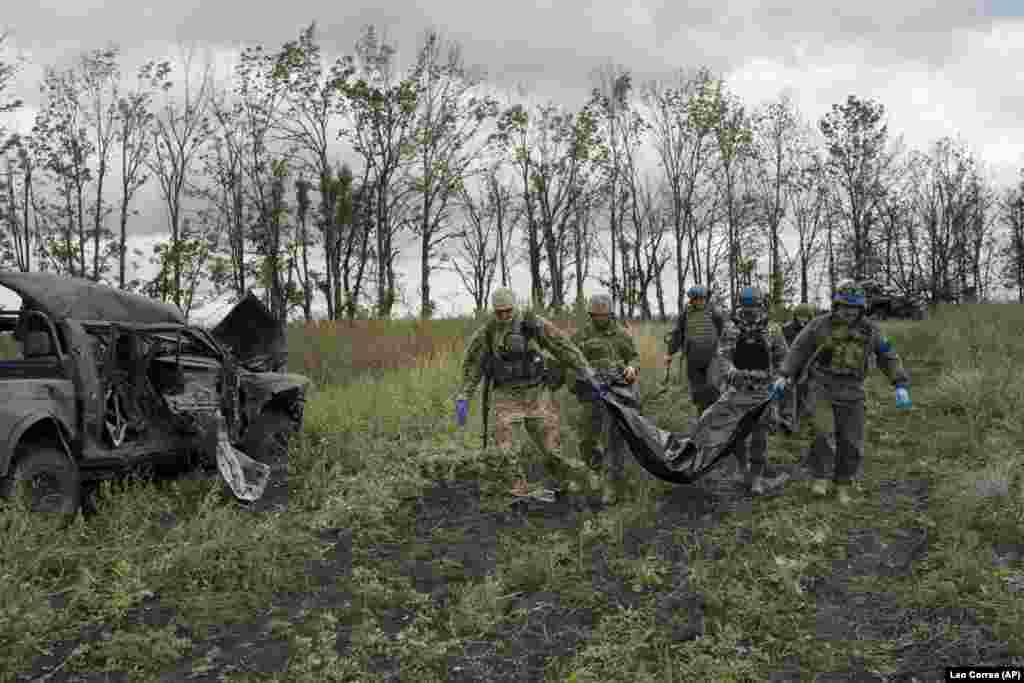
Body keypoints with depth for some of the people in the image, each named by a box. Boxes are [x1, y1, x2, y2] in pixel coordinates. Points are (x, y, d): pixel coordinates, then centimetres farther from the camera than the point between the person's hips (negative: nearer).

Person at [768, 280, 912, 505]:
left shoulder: (870, 330, 0)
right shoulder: (820, 325, -4)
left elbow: (889, 358, 5)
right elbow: (798, 350, 2)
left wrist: (901, 385, -7)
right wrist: (783, 376, -5)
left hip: (851, 394, 2)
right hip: (823, 390, -2)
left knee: (851, 444, 4)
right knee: (823, 434, -18)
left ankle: (843, 485, 24)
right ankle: (819, 476, 5)